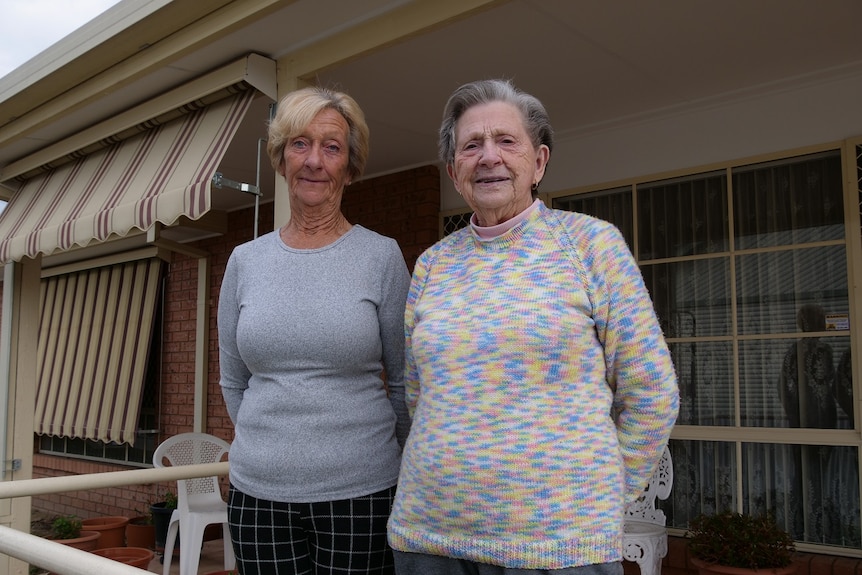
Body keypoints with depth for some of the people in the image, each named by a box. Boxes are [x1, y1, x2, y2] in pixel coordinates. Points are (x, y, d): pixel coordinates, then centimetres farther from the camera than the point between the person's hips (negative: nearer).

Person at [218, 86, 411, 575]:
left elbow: (405, 380, 2)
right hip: (258, 492, 3)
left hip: (361, 493, -2)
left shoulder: (382, 256, -4)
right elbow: (234, 383, 13)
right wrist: (275, 445, 14)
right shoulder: (245, 261, 5)